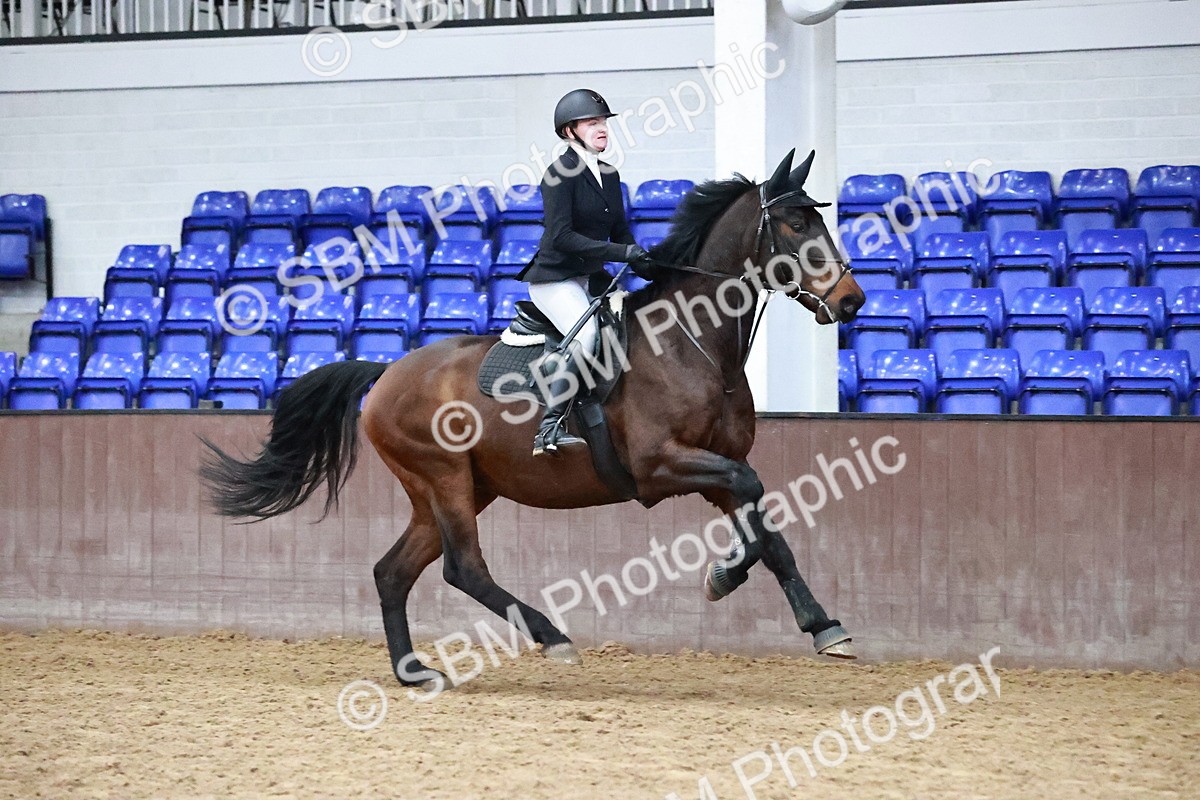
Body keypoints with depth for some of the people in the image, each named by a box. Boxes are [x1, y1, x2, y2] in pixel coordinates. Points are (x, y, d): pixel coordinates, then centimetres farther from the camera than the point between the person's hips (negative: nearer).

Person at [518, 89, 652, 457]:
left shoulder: (609, 175, 11)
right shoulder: (560, 174, -13)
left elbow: (619, 232, 18)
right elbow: (561, 237, -22)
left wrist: (645, 264, -2)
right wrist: (621, 253, -26)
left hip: (592, 280, 9)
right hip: (555, 278, -9)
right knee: (586, 333, -31)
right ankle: (550, 428, -33)